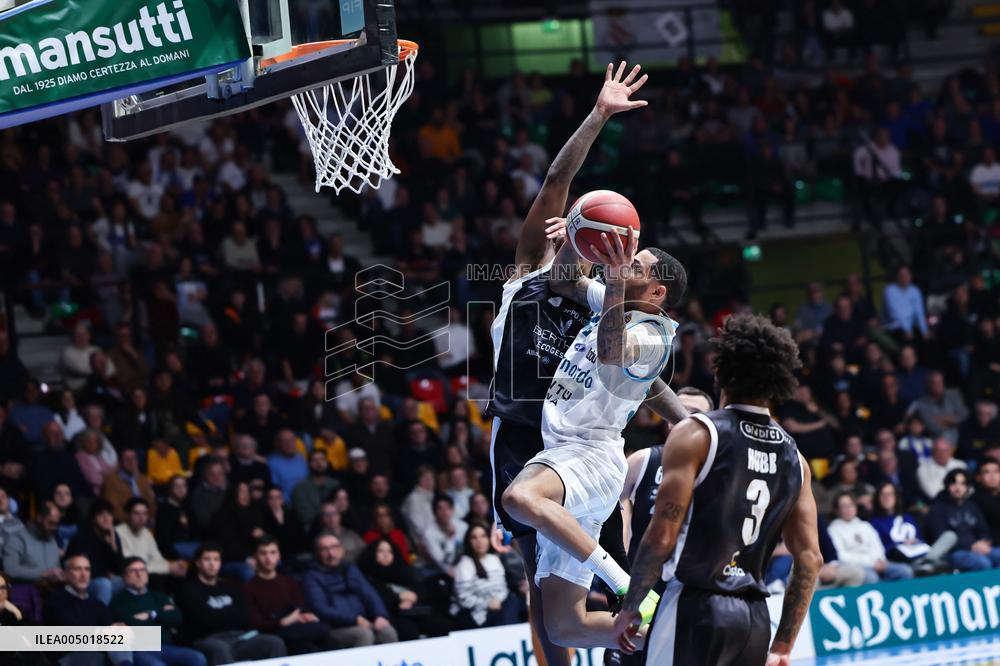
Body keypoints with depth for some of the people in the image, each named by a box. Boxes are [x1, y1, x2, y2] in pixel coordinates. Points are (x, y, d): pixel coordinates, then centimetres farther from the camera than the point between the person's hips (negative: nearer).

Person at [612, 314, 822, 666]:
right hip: (755, 617, 6)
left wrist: (630, 608, 0)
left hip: (695, 609, -6)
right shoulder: (794, 458, 12)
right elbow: (810, 559, 10)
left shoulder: (695, 434, -6)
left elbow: (662, 538, -11)